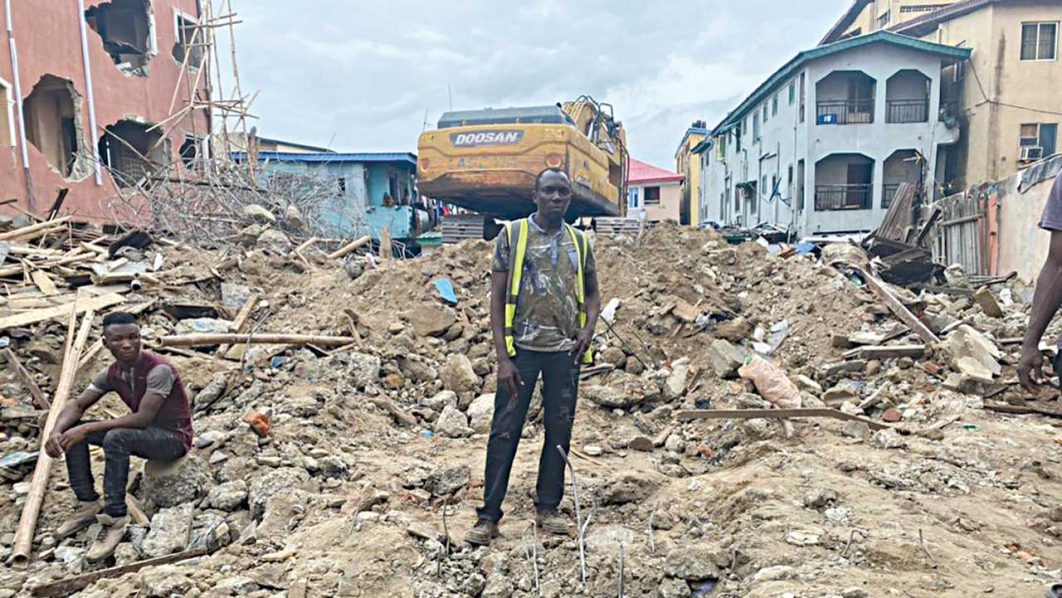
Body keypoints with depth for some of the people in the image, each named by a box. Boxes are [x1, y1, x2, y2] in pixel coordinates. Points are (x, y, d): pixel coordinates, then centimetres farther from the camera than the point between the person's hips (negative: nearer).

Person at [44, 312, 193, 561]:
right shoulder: (112, 374, -2)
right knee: (72, 430, -4)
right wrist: (56, 432, -20)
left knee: (115, 438, -34)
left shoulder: (159, 370, -24)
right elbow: (77, 406, 1)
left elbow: (142, 418, -30)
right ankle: (88, 504, 3)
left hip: (173, 438, -8)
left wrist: (88, 429, -29)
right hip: (143, 433, 8)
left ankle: (116, 518, -25)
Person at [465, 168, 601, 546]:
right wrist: (503, 358, -10)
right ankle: (488, 516, 8)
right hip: (522, 349, -3)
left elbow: (592, 293, 19)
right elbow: (497, 298, -3)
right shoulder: (512, 235, -2)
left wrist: (589, 327, -2)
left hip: (565, 351, 4)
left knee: (560, 430, 9)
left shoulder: (578, 242, 9)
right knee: (505, 430, -1)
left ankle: (548, 508, 23)